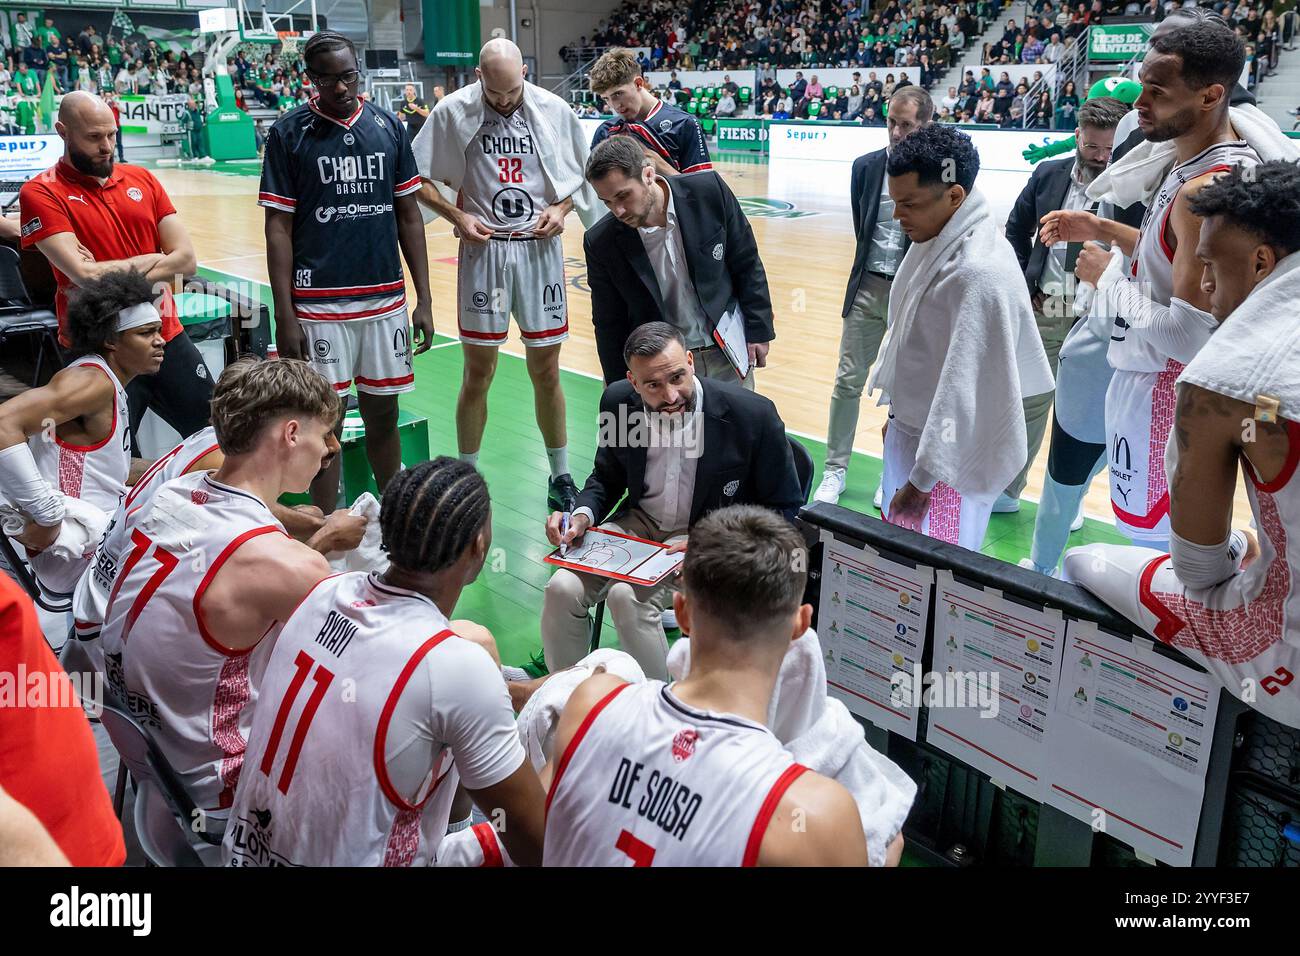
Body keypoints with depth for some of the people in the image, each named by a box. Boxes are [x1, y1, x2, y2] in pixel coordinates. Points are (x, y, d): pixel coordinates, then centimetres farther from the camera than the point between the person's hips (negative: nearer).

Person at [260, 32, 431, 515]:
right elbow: (278, 228, -3)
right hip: (319, 305, -3)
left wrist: (424, 299, 6)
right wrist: (284, 317, -8)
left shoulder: (388, 126, 7)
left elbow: (409, 215, 10)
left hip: (386, 299, 3)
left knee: (383, 416, 12)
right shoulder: (289, 132, -2)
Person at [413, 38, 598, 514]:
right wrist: (457, 216, -10)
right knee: (478, 372, 5)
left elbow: (580, 174, 12)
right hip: (483, 249, -1)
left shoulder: (553, 110, 0)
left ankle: (560, 475, 22)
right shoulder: (453, 112, -3)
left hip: (540, 248, 1)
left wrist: (561, 208, -6)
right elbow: (419, 178, 4)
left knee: (546, 371, 8)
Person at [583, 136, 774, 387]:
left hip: (728, 353, 1)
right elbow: (609, 326, -1)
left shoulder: (709, 191, -13)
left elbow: (747, 263, -1)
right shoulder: (600, 243, -12)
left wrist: (759, 331, 0)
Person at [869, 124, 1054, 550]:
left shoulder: (978, 274, -26)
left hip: (948, 456, -9)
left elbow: (964, 390, -26)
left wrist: (923, 480, -22)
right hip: (910, 433, 9)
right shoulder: (935, 242, 3)